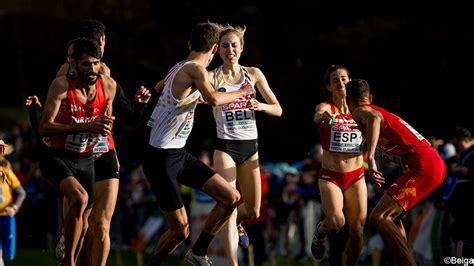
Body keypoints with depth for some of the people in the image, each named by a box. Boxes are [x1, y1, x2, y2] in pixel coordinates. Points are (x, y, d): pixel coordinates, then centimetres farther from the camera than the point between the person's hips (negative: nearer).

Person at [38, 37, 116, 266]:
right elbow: (44, 128, -23)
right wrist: (85, 127, -32)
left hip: (84, 159, 6)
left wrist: (106, 125, -12)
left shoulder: (108, 86, -5)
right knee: (79, 197, -30)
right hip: (55, 156, -6)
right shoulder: (61, 86, -19)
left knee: (82, 220, 9)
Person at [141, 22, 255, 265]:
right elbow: (213, 99, -35)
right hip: (161, 159, -9)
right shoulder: (195, 69, -16)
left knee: (231, 198, 4)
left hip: (179, 154, 9)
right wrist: (241, 92, -17)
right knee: (180, 230, -4)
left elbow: (158, 87, 33)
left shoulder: (178, 68, 9)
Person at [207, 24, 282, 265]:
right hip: (225, 148, -4)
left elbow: (277, 110, 4)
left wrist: (261, 106, -17)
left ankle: (236, 224, 47)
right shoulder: (212, 77, -5)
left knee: (253, 211, 12)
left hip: (250, 148, 4)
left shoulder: (253, 74, 3)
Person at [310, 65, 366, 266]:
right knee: (336, 222, -22)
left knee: (357, 230, -3)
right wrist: (323, 117, -55)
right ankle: (320, 232, 13)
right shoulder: (325, 107, -7)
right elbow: (317, 117, -31)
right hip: (330, 176, -3)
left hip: (356, 176, 3)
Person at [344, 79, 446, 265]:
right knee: (392, 216, 24)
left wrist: (370, 157, -35)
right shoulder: (381, 111, 26)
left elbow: (374, 118, -25)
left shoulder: (360, 111, -1)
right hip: (437, 165, 9)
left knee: (378, 217, -14)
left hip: (422, 166, -9)